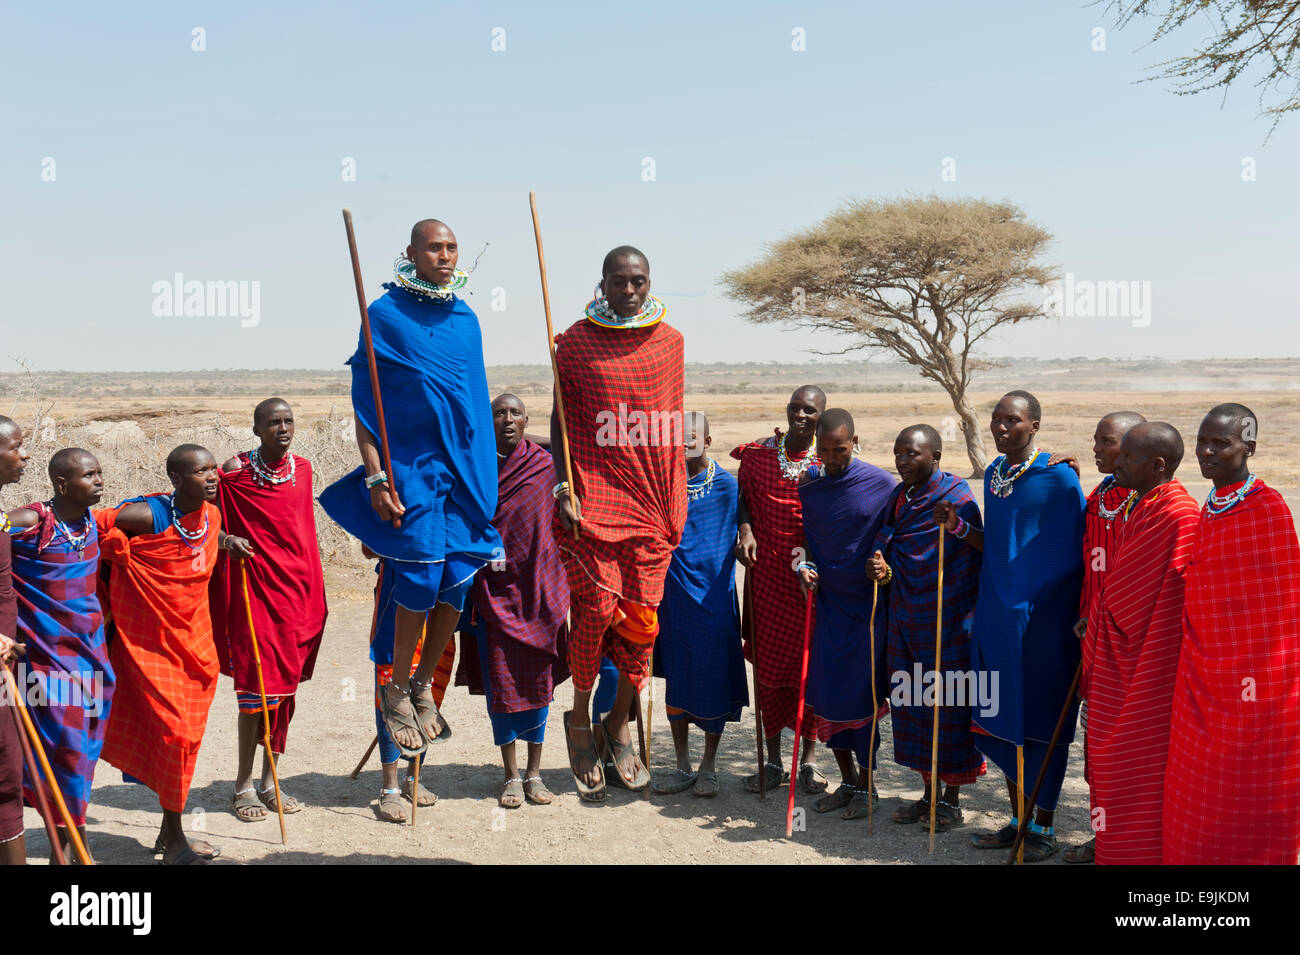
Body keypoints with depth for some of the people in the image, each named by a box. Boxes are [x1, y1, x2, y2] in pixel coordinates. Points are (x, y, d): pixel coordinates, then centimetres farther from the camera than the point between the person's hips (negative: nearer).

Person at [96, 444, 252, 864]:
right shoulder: (149, 515, -20)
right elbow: (93, 528, -16)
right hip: (148, 639, -7)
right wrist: (126, 559, -13)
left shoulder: (212, 514, 0)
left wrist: (227, 541, 7)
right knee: (173, 729, -7)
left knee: (186, 732, 13)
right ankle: (174, 840, 7)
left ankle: (170, 832, 28)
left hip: (192, 636, 7)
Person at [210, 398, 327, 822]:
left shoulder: (302, 468, 8)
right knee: (255, 684, -3)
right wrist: (228, 541, -23)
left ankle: (271, 781, 18)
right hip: (254, 588, -5)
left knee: (286, 684, 9)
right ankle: (243, 784, 9)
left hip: (296, 587, 5)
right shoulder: (235, 471, -6)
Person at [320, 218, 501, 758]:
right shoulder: (384, 316, -3)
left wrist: (485, 477, 17)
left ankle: (423, 684, 20)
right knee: (420, 578, -9)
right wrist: (375, 477, -11)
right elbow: (364, 403, -4)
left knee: (459, 580, 0)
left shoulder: (466, 320, 12)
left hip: (464, 470, 5)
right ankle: (397, 690, 11)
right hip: (409, 467, -5)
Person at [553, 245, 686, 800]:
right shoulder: (575, 342, 2)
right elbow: (561, 419, 4)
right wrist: (564, 488, -7)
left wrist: (676, 500, 14)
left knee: (642, 619, 3)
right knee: (597, 608, -9)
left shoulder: (669, 342, 11)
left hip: (653, 503, 3)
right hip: (595, 498, -3)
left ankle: (618, 727, 19)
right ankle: (580, 717, 14)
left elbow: (671, 421, 15)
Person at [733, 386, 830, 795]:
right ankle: (773, 759, 18)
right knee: (768, 662, 6)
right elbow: (743, 497, 16)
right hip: (767, 574, 2)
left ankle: (808, 757, 19)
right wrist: (745, 530, -3)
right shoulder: (758, 454, 4)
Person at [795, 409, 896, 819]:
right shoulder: (807, 485, 2)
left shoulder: (881, 484, -7)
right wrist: (804, 566, -7)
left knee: (860, 696, -1)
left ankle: (866, 786, 16)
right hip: (827, 600, 3)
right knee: (828, 694, 5)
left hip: (868, 604, -3)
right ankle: (847, 781, 22)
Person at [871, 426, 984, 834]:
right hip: (906, 623, 7)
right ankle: (929, 792, 25)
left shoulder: (956, 498, -12)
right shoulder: (898, 498, 9)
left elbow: (970, 566, -13)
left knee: (949, 705, 2)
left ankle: (952, 800, 16)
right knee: (913, 705, 12)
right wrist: (885, 572, -7)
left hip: (947, 624, -7)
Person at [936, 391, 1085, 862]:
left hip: (1040, 619, -6)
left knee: (1040, 722, 2)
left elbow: (1073, 556, -8)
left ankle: (1044, 829, 16)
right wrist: (957, 526, 4)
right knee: (1003, 720, 12)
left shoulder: (1058, 478, -10)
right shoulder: (993, 473, 11)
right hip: (995, 615, 7)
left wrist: (1078, 619, -12)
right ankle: (1018, 820, 26)